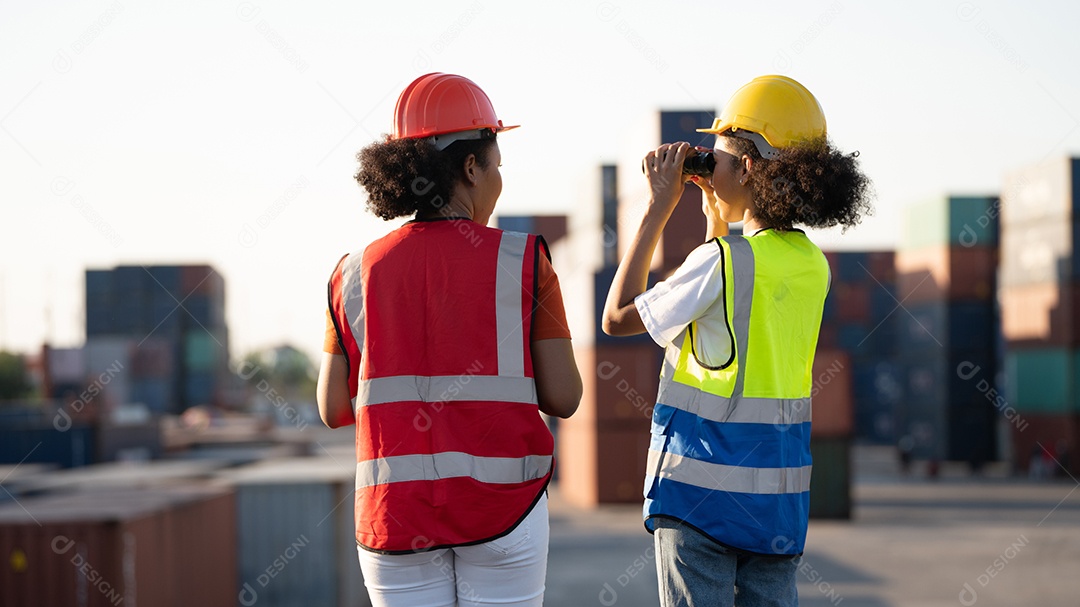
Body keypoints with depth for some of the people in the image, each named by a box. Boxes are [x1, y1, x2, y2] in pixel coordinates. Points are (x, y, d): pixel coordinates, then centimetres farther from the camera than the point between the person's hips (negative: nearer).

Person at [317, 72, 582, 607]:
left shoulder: (355, 273, 3)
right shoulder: (522, 260, -4)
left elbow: (333, 410, 5)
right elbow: (563, 398, -4)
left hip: (393, 514, 2)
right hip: (503, 503, -2)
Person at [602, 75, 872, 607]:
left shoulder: (720, 261, -16)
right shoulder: (813, 266, 5)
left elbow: (617, 318, -7)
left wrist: (658, 207, -4)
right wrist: (714, 206, 18)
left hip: (702, 484, -6)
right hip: (781, 491, 6)